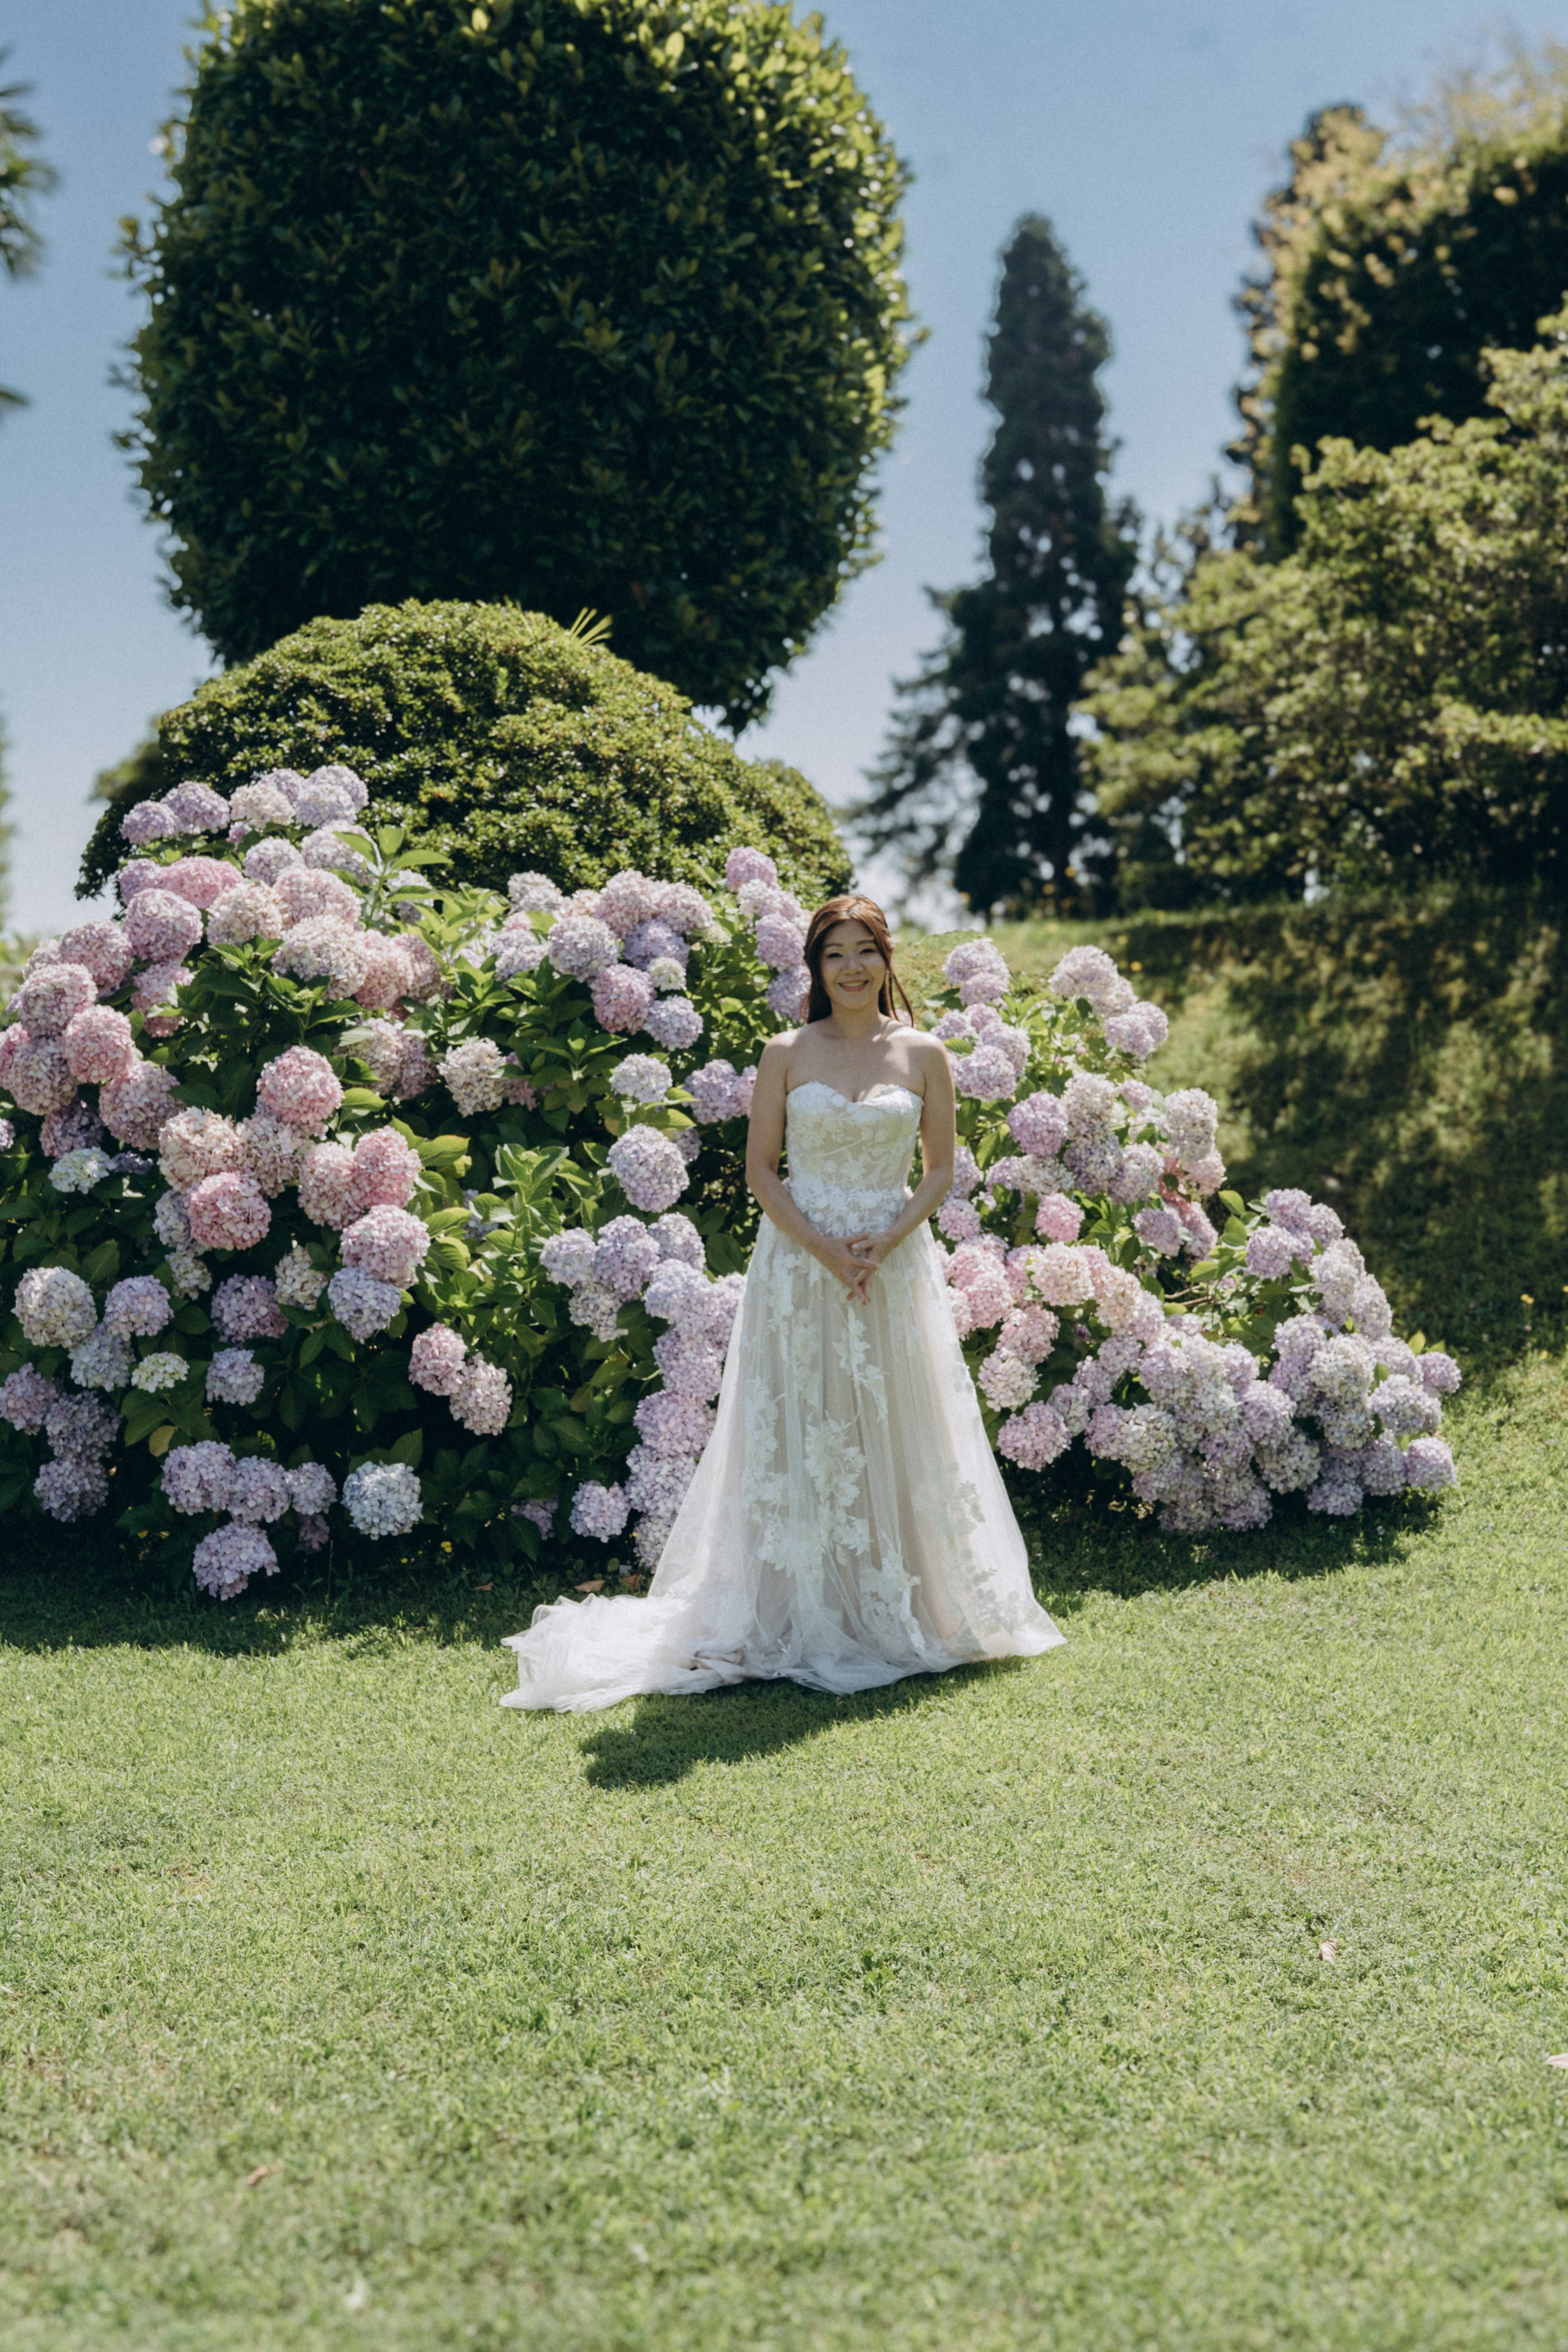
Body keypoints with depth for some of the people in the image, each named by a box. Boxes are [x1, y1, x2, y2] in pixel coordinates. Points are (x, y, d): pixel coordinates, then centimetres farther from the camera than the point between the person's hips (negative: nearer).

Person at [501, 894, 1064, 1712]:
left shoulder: (924, 1056, 4)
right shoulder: (787, 1054, 1)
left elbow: (940, 1168, 5)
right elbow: (760, 1167, 0)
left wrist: (884, 1242, -11)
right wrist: (823, 1247, -13)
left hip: (897, 1262, 1)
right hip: (798, 1261, -1)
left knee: (896, 1433, 5)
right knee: (797, 1435, 0)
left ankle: (900, 1612, 16)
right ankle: (792, 1620, 5)